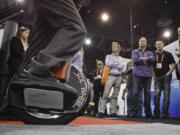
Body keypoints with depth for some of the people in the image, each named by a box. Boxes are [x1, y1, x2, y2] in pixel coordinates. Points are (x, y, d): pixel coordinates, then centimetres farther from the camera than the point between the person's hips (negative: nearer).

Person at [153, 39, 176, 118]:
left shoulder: (168, 54, 4)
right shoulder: (153, 55, 11)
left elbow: (173, 65, 1)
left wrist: (168, 73, -9)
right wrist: (154, 75, 2)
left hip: (166, 77, -2)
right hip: (157, 77, 2)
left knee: (166, 95, -5)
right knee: (157, 95, -1)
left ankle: (165, 113, -2)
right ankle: (156, 113, 3)